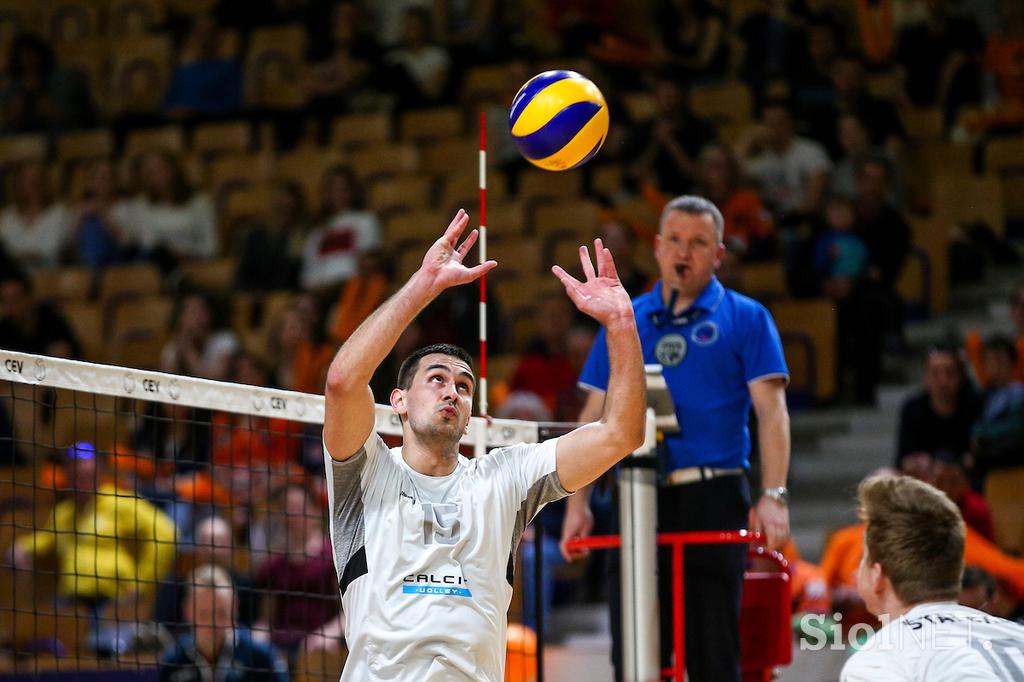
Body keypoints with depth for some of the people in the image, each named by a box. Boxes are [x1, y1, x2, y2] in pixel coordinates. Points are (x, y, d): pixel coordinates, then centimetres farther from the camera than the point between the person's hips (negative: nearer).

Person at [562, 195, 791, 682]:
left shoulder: (745, 319, 5)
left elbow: (771, 410, -2)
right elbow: (595, 416, 14)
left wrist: (773, 497, -14)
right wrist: (578, 503, 5)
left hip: (712, 499, -3)